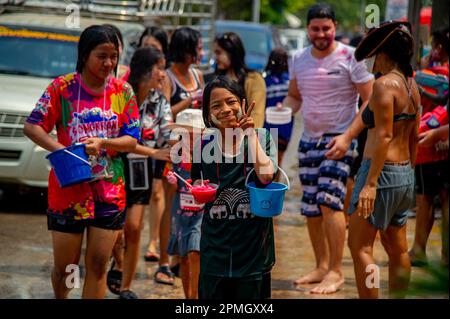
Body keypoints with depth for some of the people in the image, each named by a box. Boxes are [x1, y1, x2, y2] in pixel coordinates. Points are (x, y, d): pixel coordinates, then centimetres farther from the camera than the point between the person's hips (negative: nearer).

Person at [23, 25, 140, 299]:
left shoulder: (123, 92, 3)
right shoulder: (62, 87, -4)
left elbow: (131, 141, 1)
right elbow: (32, 126, -7)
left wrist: (102, 143, -18)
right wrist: (61, 151, -21)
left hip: (109, 191, 2)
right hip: (68, 190, -2)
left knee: (98, 266, 2)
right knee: (65, 267, 7)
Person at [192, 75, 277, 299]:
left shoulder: (260, 138, -2)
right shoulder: (203, 146, 2)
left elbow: (266, 175, -22)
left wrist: (250, 133, -14)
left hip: (253, 247, -1)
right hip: (215, 251, 1)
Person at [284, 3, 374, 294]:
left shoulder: (350, 58, -9)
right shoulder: (299, 59, 7)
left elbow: (370, 100, -10)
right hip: (309, 139, 6)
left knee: (329, 200, -17)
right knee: (310, 208, 9)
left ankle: (336, 272, -11)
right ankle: (322, 266, 22)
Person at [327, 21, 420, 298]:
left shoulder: (385, 84, -15)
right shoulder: (411, 86, 11)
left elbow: (384, 136, -21)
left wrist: (370, 183, -22)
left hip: (383, 171, -9)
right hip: (405, 173, 9)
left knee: (360, 246, -3)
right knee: (397, 248, 14)